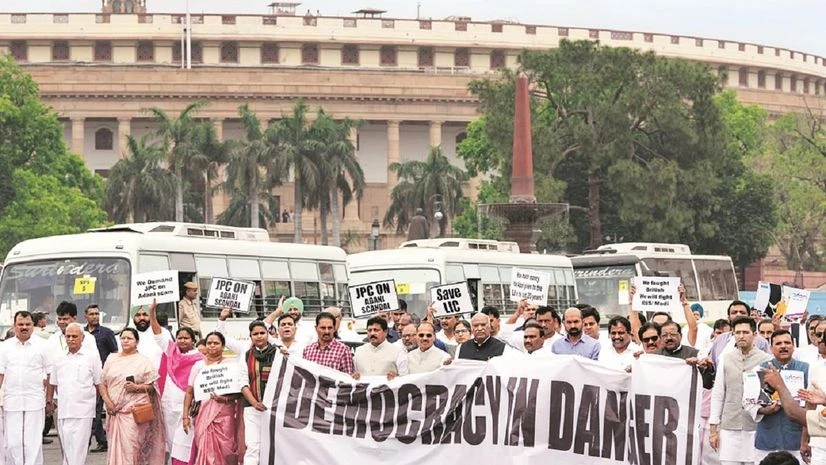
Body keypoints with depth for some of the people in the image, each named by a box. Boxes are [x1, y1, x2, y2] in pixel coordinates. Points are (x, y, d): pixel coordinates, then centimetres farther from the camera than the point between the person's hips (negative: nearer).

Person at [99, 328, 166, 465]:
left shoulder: (143, 361, 3)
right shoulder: (112, 359, 15)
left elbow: (153, 386, 1)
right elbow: (102, 383, 14)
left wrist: (137, 388, -16)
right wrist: (107, 401, -1)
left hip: (134, 411, -4)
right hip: (114, 411, 4)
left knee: (130, 447, -12)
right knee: (115, 447, 3)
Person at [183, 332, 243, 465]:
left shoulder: (231, 365, 4)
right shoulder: (198, 365, 11)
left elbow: (239, 392, 0)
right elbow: (189, 392, 11)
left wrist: (226, 399, -19)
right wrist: (185, 416, 4)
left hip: (224, 416, -2)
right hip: (202, 415, 2)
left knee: (225, 452, -8)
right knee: (204, 451, -3)